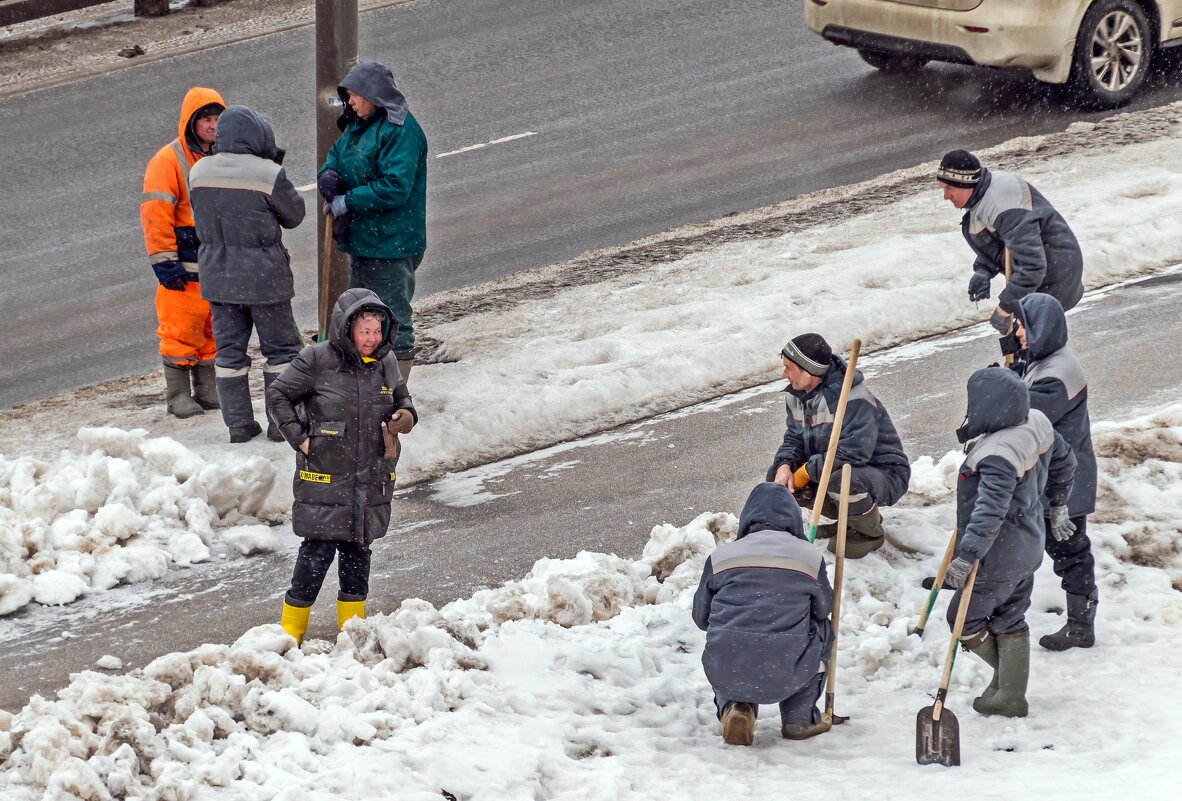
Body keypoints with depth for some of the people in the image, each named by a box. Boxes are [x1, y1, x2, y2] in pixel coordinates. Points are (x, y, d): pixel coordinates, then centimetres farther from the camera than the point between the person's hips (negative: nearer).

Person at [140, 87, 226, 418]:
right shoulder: (169, 161, -10)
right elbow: (156, 214, -13)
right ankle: (178, 394, 3)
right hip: (184, 265, -6)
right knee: (180, 329, -4)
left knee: (215, 329, 10)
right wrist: (164, 261, -17)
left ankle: (208, 389, 19)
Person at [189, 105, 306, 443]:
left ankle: (238, 422, 13)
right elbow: (294, 215, -4)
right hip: (264, 276, -4)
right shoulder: (268, 174, -17)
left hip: (217, 277, 4)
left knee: (229, 348, 13)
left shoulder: (200, 172, -2)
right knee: (281, 348, 9)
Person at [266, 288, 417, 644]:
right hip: (325, 479, -5)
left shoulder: (385, 362, 5)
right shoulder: (317, 361, -10)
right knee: (318, 551, -6)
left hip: (371, 480, 5)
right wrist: (299, 438, -7)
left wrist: (405, 417, -2)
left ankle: (352, 624, 25)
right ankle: (291, 628, 6)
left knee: (358, 551, 12)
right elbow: (278, 395, 0)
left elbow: (401, 400, 21)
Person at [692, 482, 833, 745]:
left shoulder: (720, 556, 10)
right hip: (784, 678, -2)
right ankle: (798, 718, 24)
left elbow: (701, 617, 19)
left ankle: (731, 706, 11)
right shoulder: (810, 556, 6)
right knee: (823, 629, 28)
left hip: (723, 675, 2)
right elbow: (824, 608, 20)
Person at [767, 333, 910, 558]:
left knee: (840, 479, -41)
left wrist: (808, 470, -30)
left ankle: (871, 533, -8)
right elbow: (795, 438, 6)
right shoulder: (798, 396, 1)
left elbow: (856, 451, -37)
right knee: (776, 477, -6)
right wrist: (785, 466, -17)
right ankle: (849, 520, 9)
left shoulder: (854, 398, -28)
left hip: (886, 475, -9)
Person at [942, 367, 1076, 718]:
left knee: (963, 618, 10)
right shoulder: (1036, 426, -4)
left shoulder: (997, 458, -32)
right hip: (1027, 550, 9)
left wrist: (966, 555, -38)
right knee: (1009, 621, 19)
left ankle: (1007, 680, 25)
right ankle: (1011, 695, 27)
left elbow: (989, 512, -39)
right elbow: (1064, 460, 13)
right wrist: (1058, 501, 29)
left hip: (997, 559, -9)